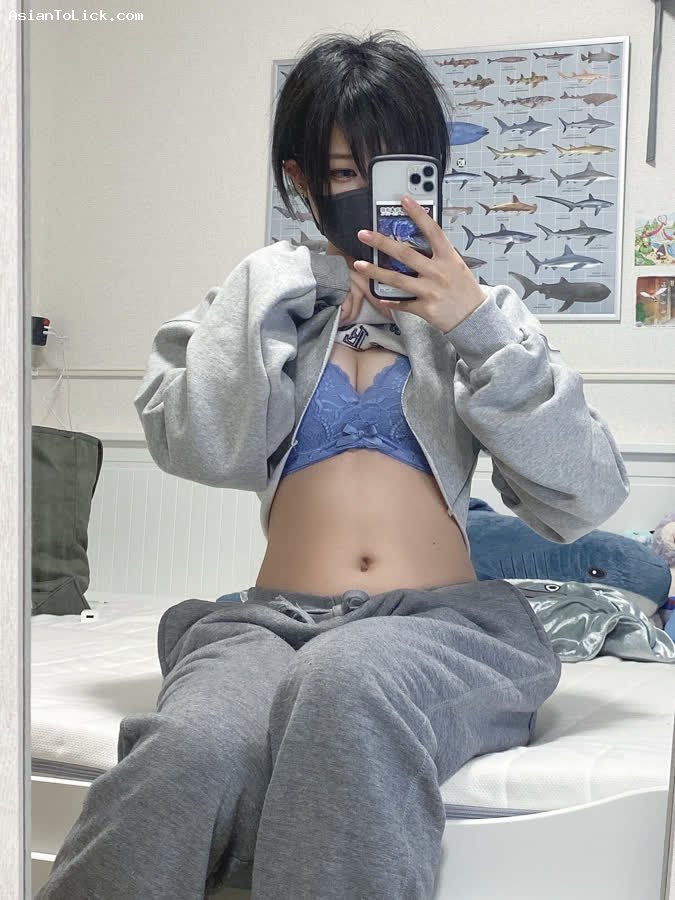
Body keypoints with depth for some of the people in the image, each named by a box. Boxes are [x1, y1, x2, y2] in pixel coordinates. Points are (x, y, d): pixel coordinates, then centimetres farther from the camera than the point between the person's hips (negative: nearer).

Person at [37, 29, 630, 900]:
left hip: (443, 624, 0)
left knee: (350, 678, -39)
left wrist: (479, 326, -3)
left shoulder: (478, 308, 18)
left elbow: (586, 499, 5)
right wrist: (290, 301, -2)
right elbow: (191, 445, 3)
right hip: (272, 619, 1)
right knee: (191, 755, -36)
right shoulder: (266, 295, 21)